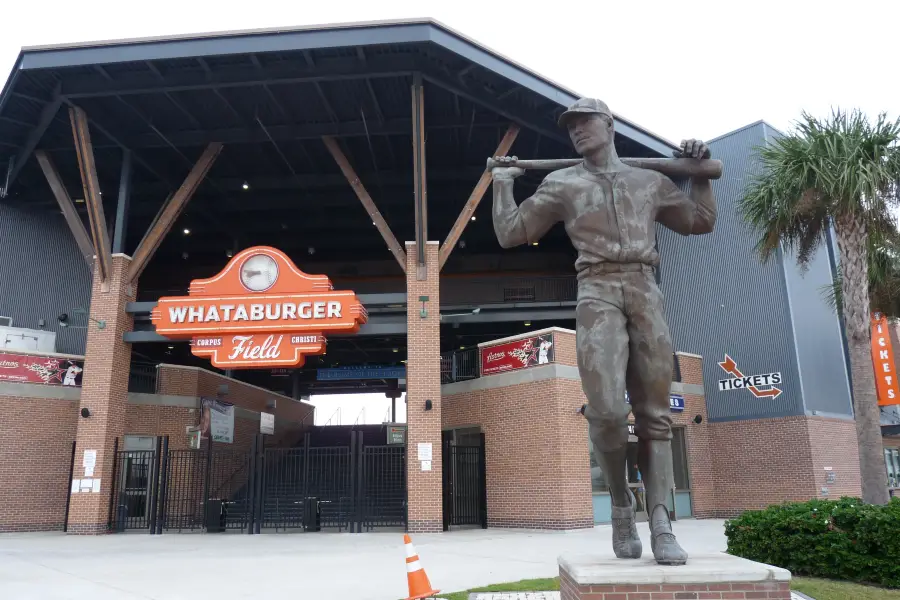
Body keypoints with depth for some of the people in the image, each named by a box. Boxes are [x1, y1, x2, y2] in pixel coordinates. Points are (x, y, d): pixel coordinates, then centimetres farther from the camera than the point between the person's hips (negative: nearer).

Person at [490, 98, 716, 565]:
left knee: (654, 412, -4)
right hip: (598, 293, -2)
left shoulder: (651, 181, 21)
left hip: (646, 293, 3)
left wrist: (700, 173, 22)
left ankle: (661, 527, -4)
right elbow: (510, 233, 15)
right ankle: (620, 503, 5)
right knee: (606, 407, -19)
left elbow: (701, 221, 30)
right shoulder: (562, 184, 16)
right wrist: (502, 184, 17)